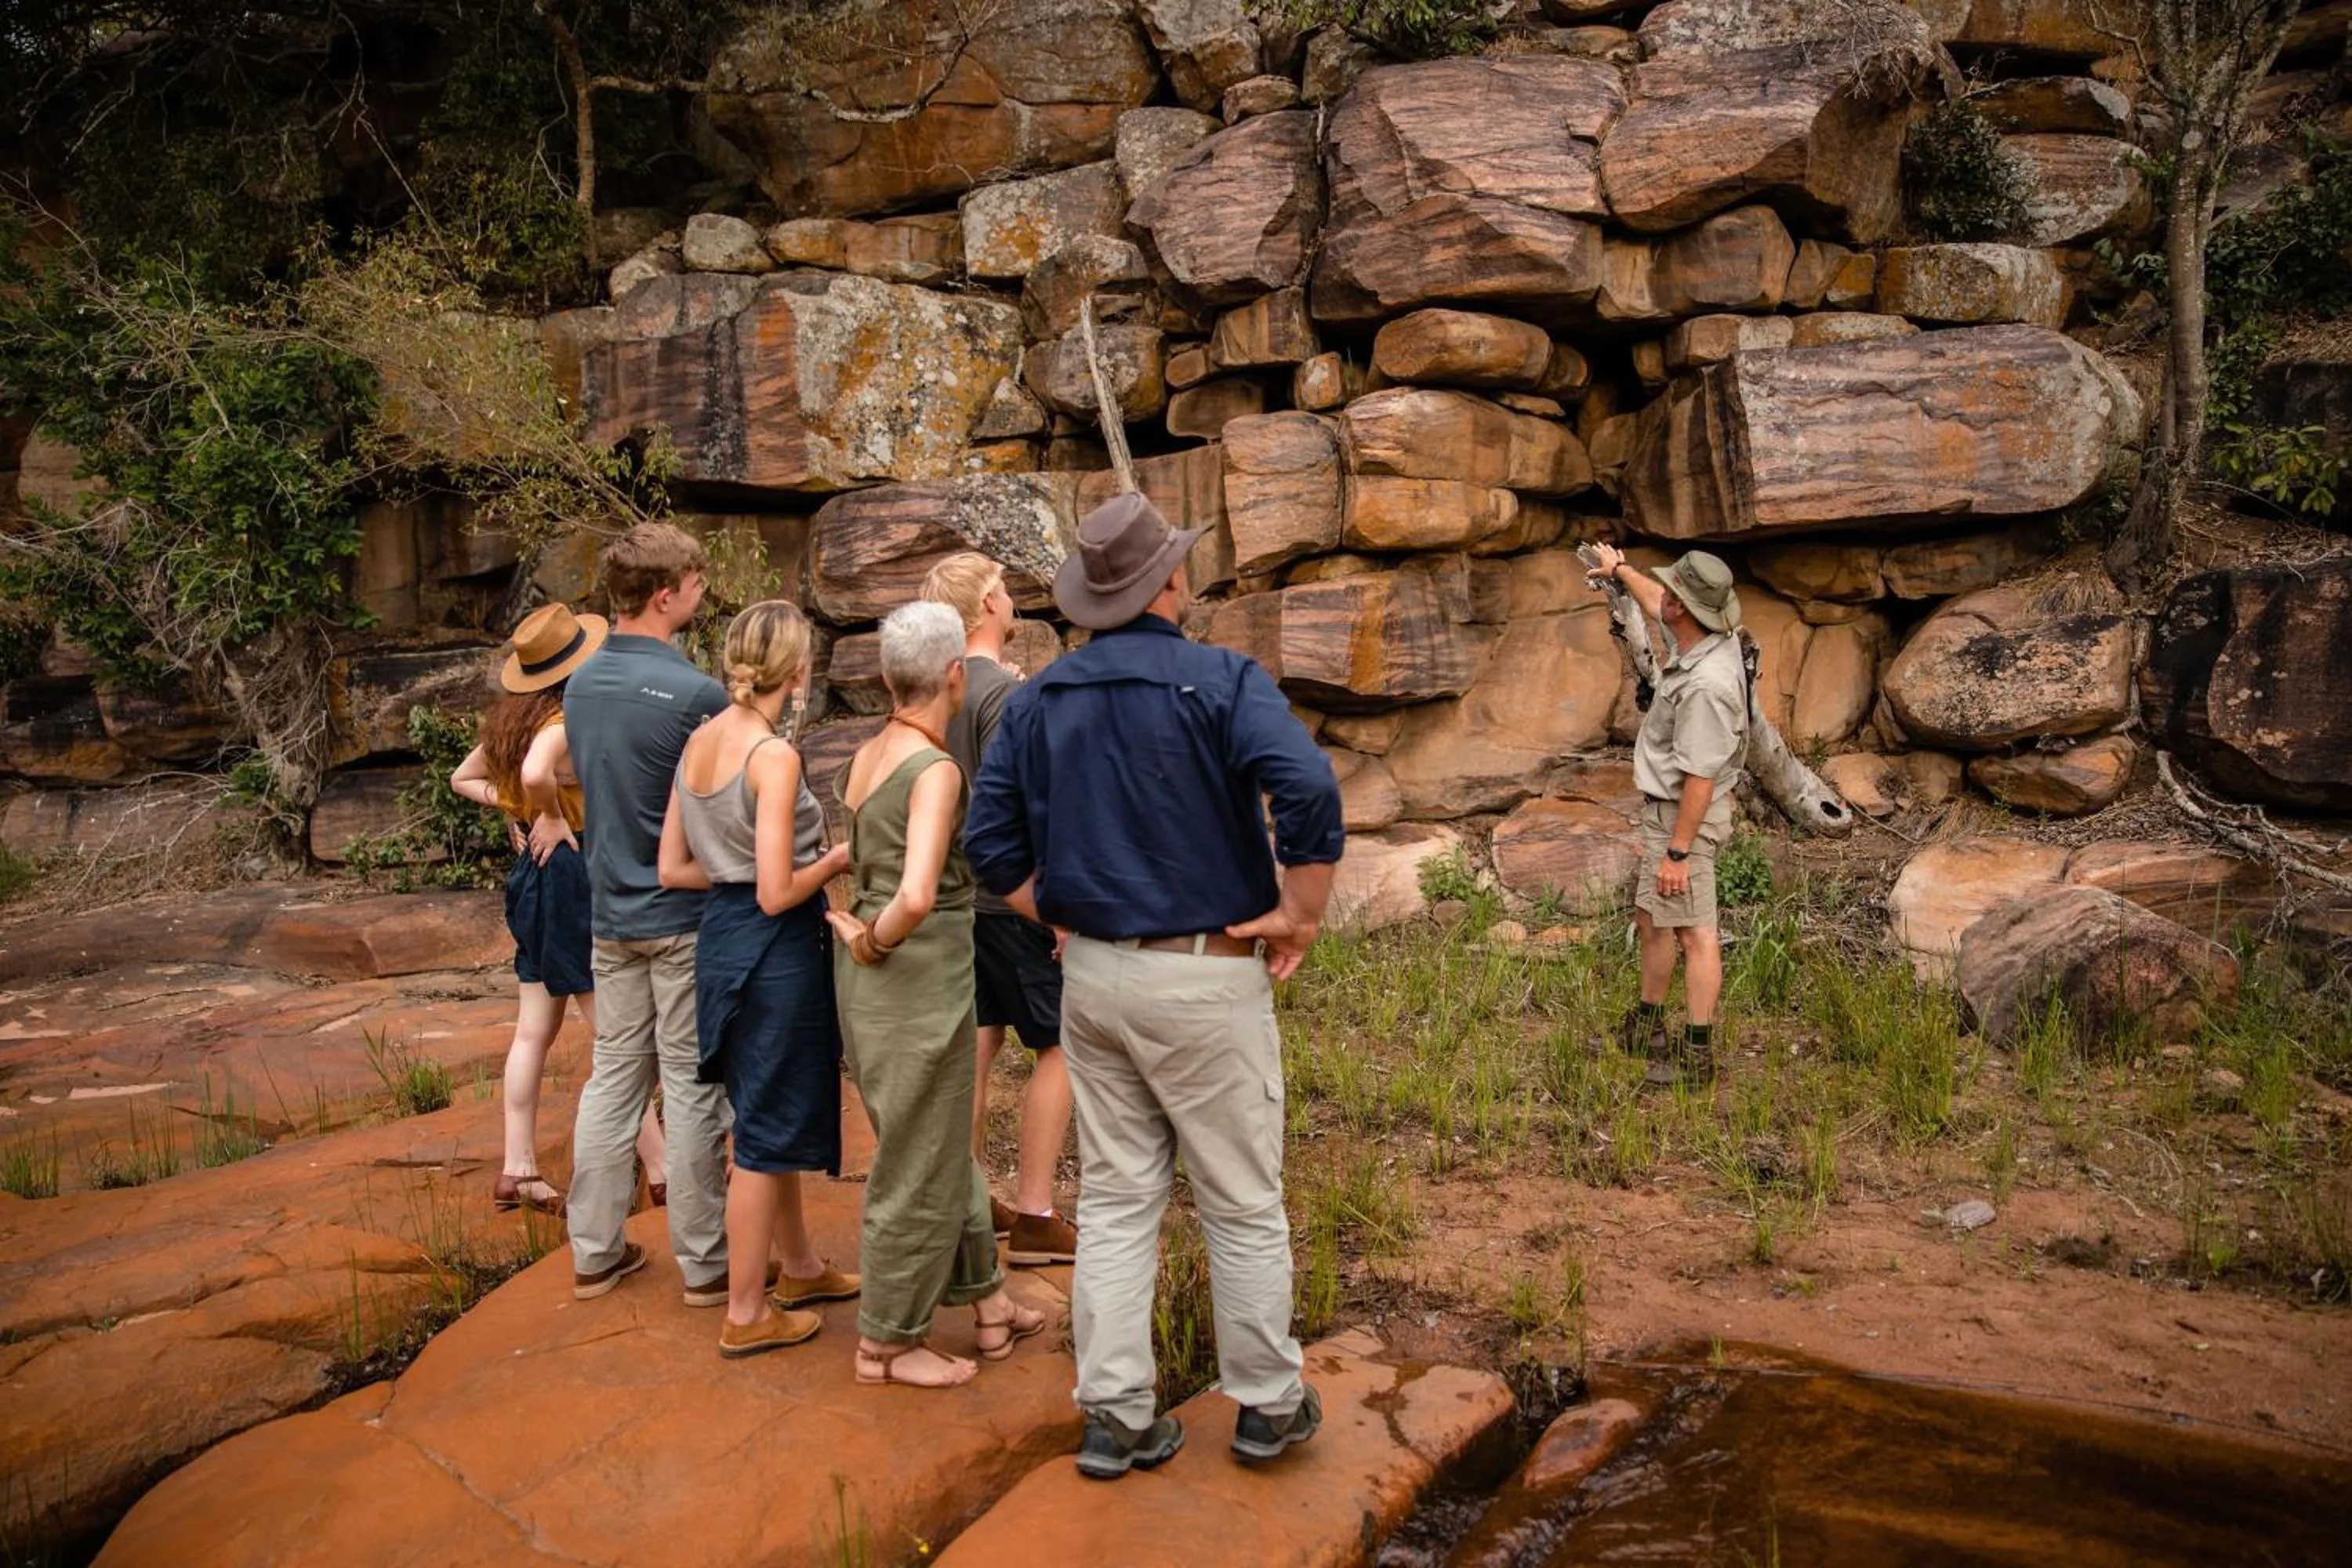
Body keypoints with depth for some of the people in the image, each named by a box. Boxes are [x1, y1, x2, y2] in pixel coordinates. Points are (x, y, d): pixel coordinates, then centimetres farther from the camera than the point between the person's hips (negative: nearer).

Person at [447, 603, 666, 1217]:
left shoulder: (510, 720, 8)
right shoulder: (566, 721, -19)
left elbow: (463, 780, 19)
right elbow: (536, 773, -38)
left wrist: (512, 807, 5)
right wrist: (554, 818, -20)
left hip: (532, 873, 9)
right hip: (572, 873, -9)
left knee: (533, 1031, 12)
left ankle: (518, 1172, 18)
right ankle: (661, 1168, 5)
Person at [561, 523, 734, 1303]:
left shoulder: (580, 686, 5)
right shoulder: (695, 692, -18)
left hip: (612, 910, 7)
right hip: (684, 913, -7)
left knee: (612, 1078, 13)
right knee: (692, 1090, 2)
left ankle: (594, 1251, 21)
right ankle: (704, 1262, 12)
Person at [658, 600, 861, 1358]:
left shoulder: (699, 741, 4)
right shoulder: (774, 755, -20)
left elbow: (672, 869, 7)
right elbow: (779, 893, -23)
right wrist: (834, 860, -6)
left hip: (721, 937, 9)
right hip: (774, 950, -9)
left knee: (776, 1115, 23)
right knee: (767, 1132, 4)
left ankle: (799, 1265, 39)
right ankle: (746, 1315, 17)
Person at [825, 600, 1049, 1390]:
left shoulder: (864, 757, 6)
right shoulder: (936, 769, -19)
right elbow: (918, 897, -30)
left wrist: (859, 931, 5)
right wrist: (875, 942, -15)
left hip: (871, 974, 9)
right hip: (919, 974, -9)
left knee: (943, 1144, 21)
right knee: (919, 1165, 7)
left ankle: (987, 1303, 37)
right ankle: (887, 1341, 23)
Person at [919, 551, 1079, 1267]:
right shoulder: (1003, 690, -18)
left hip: (958, 895, 8)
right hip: (1010, 897, -8)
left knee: (977, 1044, 15)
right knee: (1059, 1045, 1)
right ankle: (1034, 1217, 4)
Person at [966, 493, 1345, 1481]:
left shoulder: (1040, 699, 5)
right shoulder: (1220, 680, -12)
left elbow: (991, 844, 4)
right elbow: (1308, 792, -26)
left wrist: (1062, 919, 12)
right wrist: (1301, 916, -14)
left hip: (1094, 978, 5)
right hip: (1205, 980, -5)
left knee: (1115, 1200, 15)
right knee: (1244, 1206, 11)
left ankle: (1116, 1416, 21)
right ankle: (1267, 1404, 25)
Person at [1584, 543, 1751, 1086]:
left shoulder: (1706, 685, -29)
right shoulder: (1706, 637, 0)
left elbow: (1701, 778, -27)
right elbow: (1655, 604, 23)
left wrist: (1677, 852, -23)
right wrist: (1621, 568, 40)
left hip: (1684, 815, -11)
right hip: (1663, 808, 11)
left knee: (1693, 931, -5)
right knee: (1650, 917, 20)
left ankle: (1698, 1053, 1)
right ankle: (1646, 1029, 32)